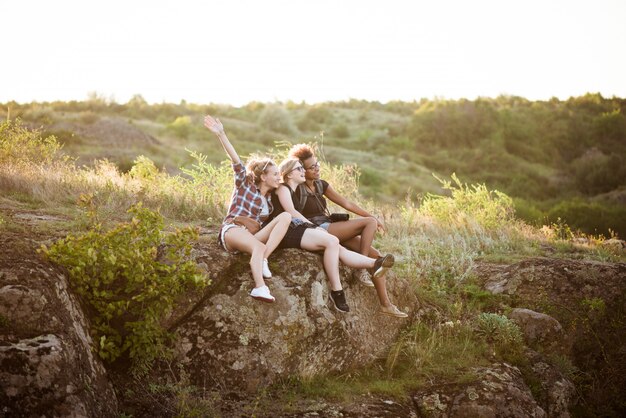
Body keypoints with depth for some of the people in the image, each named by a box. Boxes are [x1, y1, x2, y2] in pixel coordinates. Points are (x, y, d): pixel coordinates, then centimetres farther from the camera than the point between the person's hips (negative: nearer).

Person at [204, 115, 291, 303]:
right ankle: (260, 287, -61)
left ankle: (263, 259, -31)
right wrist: (221, 134, -17)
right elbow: (236, 161, -5)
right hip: (232, 229, -5)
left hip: (253, 235, 5)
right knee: (259, 247, -38)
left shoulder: (269, 198, 24)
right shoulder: (245, 185, 8)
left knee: (286, 216, -16)